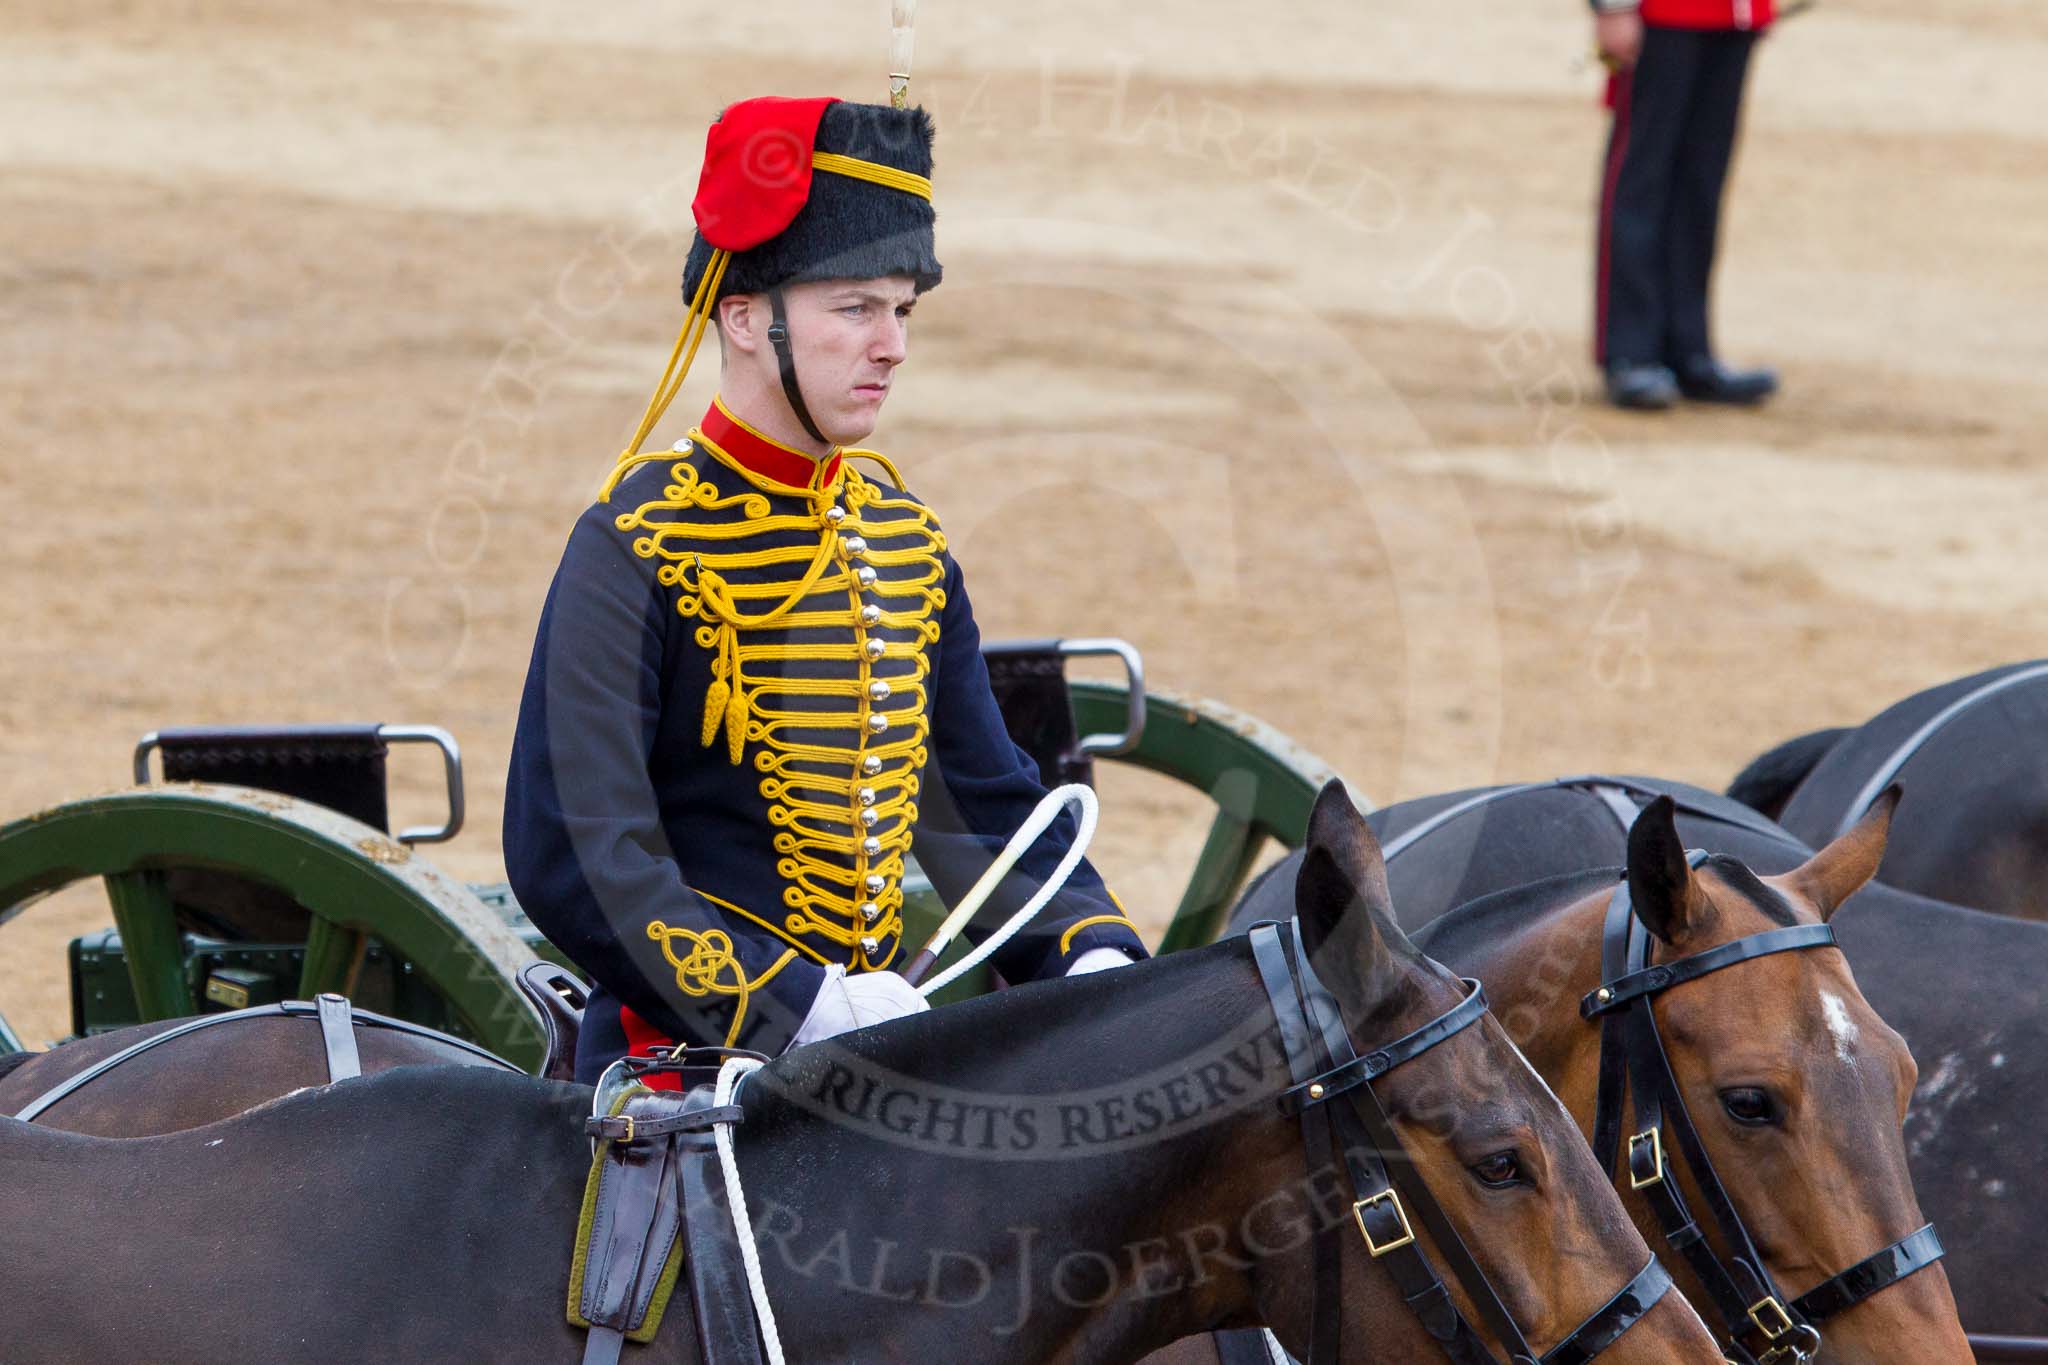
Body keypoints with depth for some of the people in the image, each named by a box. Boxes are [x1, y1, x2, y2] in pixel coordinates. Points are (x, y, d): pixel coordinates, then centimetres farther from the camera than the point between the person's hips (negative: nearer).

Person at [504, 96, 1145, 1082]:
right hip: (691, 1062, -7)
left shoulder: (910, 545, 13)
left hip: (877, 1043, 7)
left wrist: (1093, 961, 0)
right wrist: (797, 1005, -23)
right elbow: (570, 858, -16)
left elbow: (987, 809, 19)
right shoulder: (634, 552, -9)